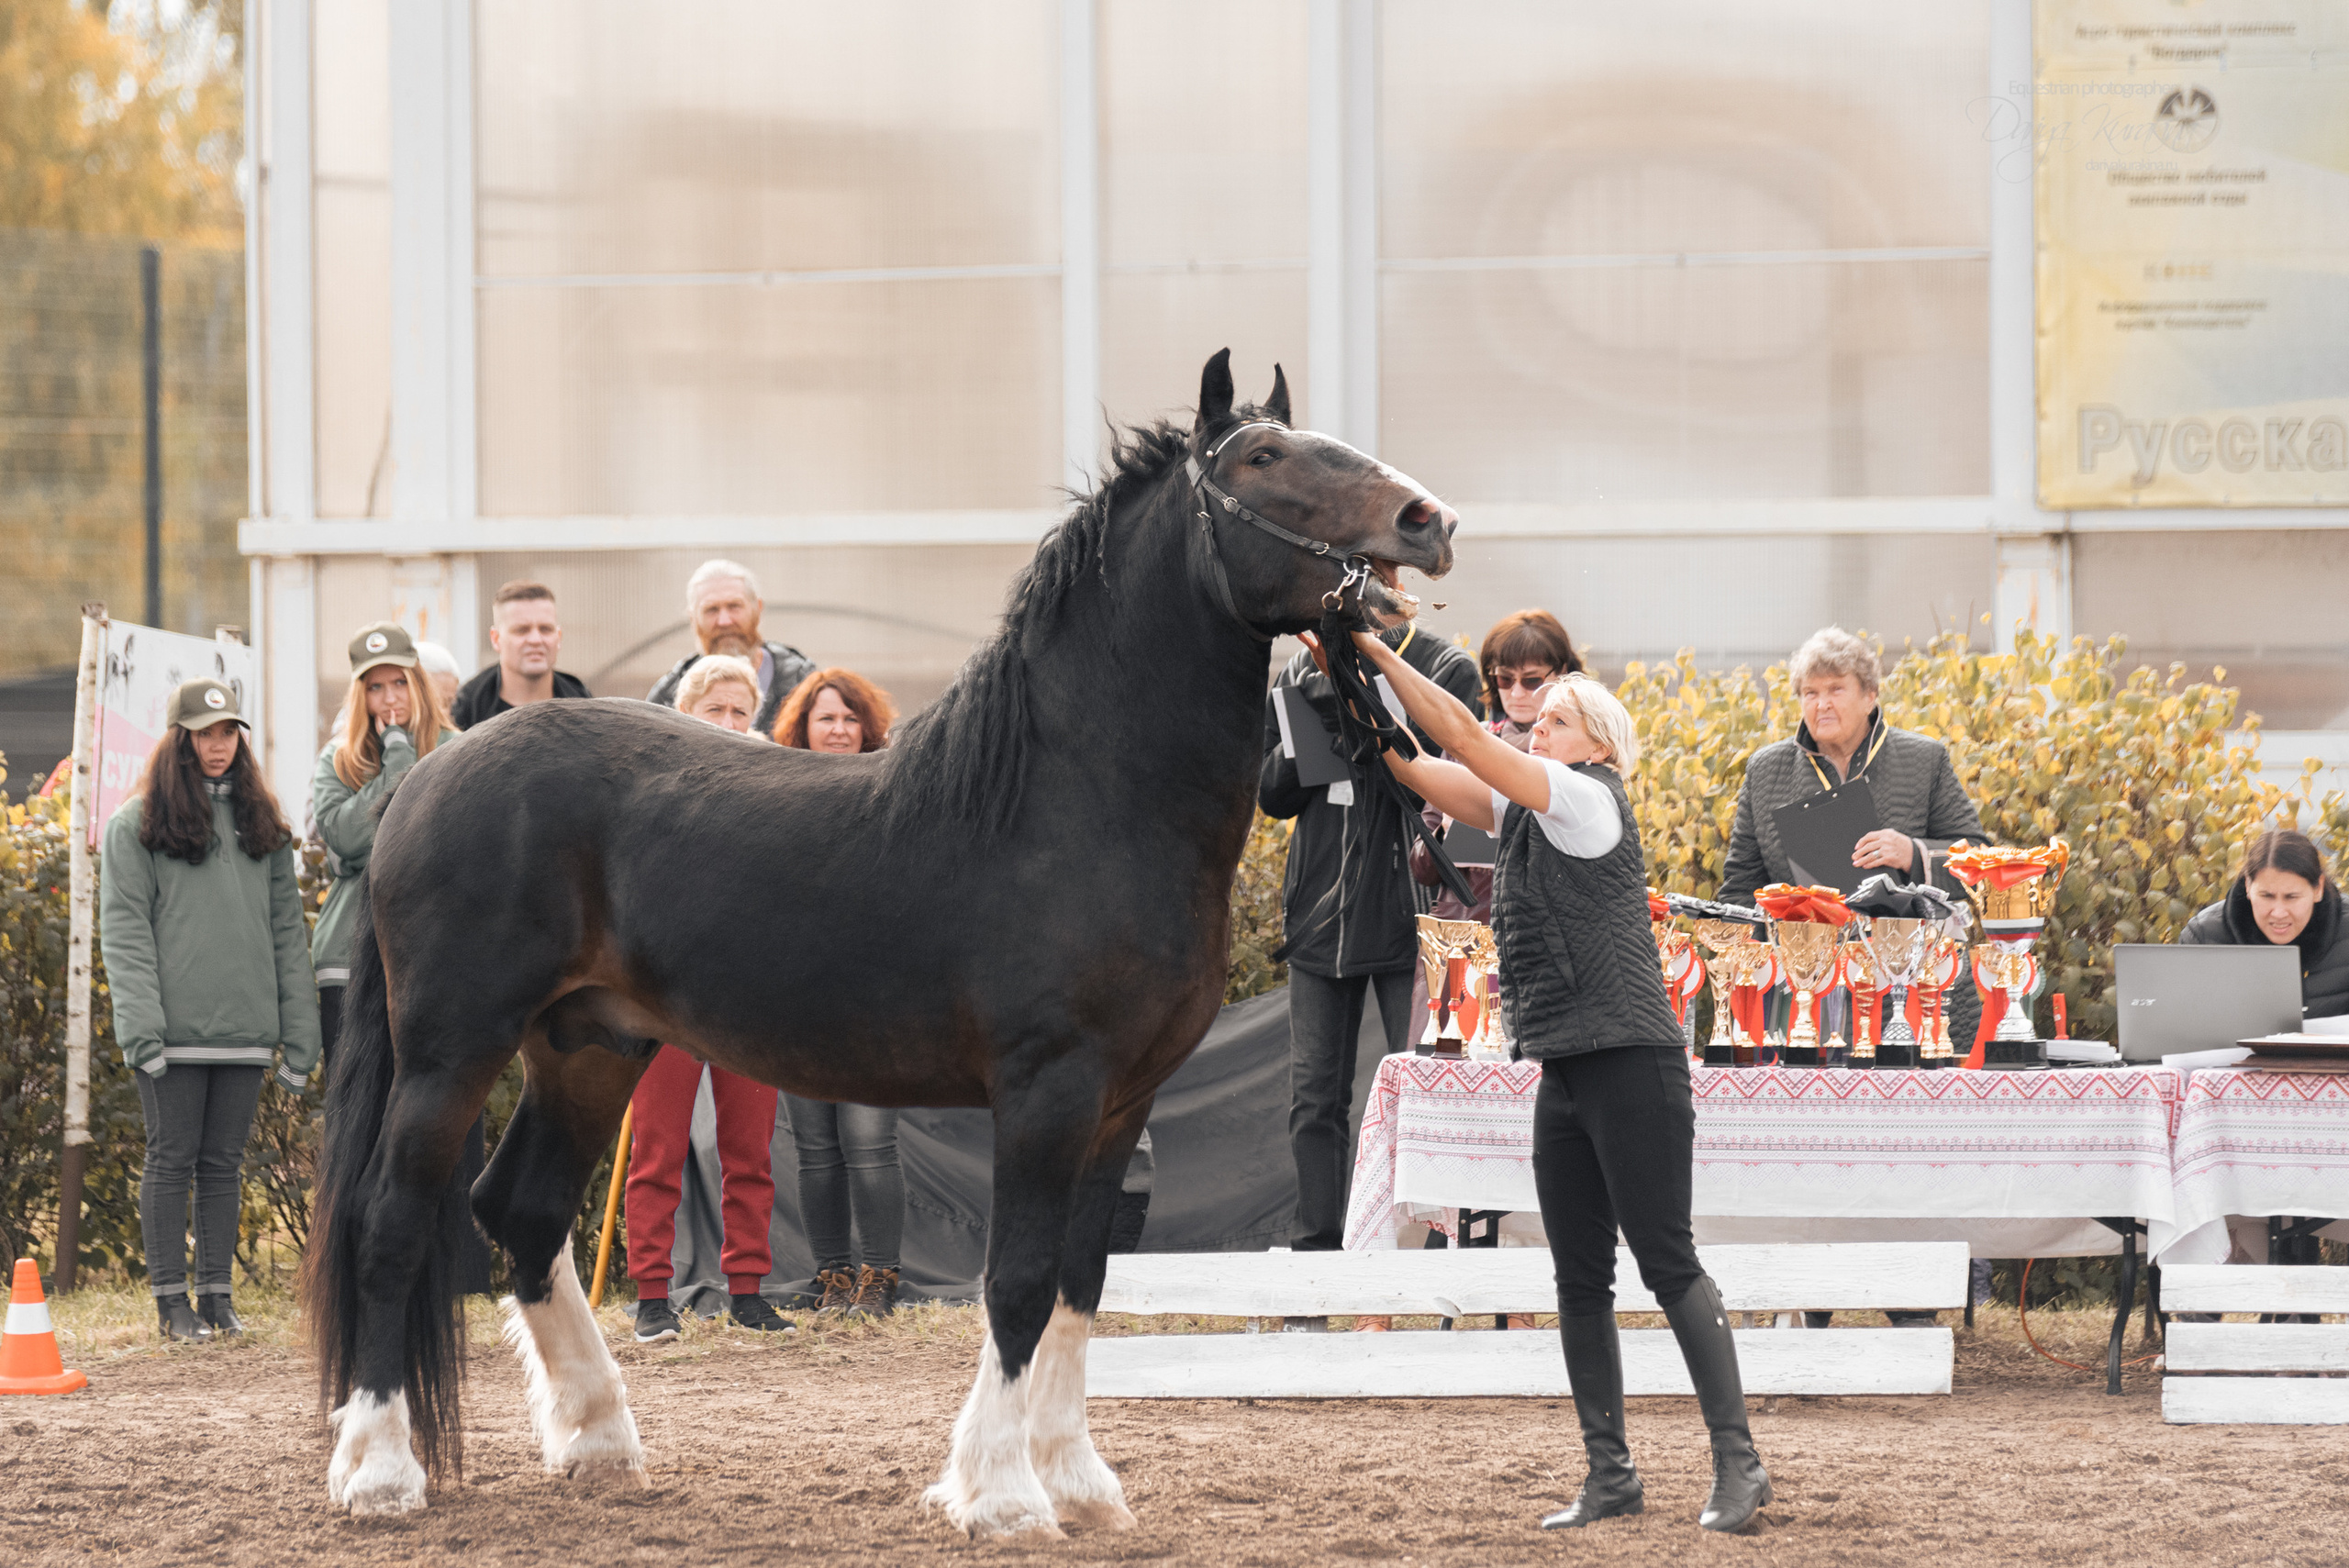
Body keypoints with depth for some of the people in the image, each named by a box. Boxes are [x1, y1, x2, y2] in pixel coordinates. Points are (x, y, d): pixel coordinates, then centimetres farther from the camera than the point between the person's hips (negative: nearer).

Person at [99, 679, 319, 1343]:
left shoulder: (261, 825, 15)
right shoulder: (136, 825, 2)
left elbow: (286, 931, 13)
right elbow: (124, 931, -4)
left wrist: (300, 1033, 5)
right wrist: (141, 1024, -15)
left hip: (245, 1029, 4)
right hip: (174, 1031, -4)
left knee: (225, 1162, 7)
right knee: (172, 1159, -1)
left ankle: (216, 1291, 12)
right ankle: (171, 1300, 4)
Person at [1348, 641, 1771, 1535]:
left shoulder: (1589, 800, -7)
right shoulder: (1522, 814, 15)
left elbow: (1464, 737, -13)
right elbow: (1418, 768, 10)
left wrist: (1382, 653, -10)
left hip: (1632, 1065, -9)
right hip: (1563, 1075, 9)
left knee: (1667, 1263, -9)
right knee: (1580, 1279, 7)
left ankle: (1738, 1461, -7)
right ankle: (1609, 1474, 11)